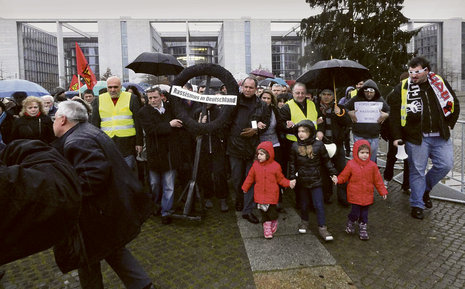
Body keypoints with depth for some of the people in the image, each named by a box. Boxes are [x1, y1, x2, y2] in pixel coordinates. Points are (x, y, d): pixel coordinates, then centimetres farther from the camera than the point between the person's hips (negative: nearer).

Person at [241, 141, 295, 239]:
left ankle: (274, 225, 33)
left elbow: (281, 179, 1)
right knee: (264, 213, 8)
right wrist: (245, 188, 17)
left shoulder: (275, 166, -7)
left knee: (272, 212, 3)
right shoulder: (255, 165, 0)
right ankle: (267, 228, 26)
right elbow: (250, 177, 11)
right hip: (259, 195, 2)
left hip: (272, 195, -2)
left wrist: (289, 183, -14)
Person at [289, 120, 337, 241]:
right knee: (304, 203, 15)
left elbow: (326, 161, 3)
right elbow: (292, 163, 6)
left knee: (319, 205, -1)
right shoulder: (295, 146, -3)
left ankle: (322, 228, 10)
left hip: (315, 180, -2)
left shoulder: (318, 144, -8)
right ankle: (304, 221, 37)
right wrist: (292, 177, 1)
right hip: (302, 180, 2)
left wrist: (333, 173, 2)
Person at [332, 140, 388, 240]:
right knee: (355, 212, -1)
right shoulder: (351, 164, -9)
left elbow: (378, 180, 7)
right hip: (355, 195, -2)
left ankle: (362, 229, 31)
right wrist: (337, 179, -20)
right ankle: (350, 224, 30)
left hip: (367, 196, 3)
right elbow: (344, 176, -1)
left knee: (364, 214, 12)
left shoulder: (372, 165, -2)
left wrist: (383, 191, 8)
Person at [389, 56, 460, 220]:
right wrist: (397, 137, -9)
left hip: (440, 137, 3)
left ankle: (425, 189, 27)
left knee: (445, 165, 0)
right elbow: (395, 115, -3)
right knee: (417, 171, 3)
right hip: (416, 138, -3)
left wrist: (449, 124, 10)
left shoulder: (441, 83, 7)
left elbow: (454, 105, 19)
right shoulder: (402, 89, -2)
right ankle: (417, 205, 16)